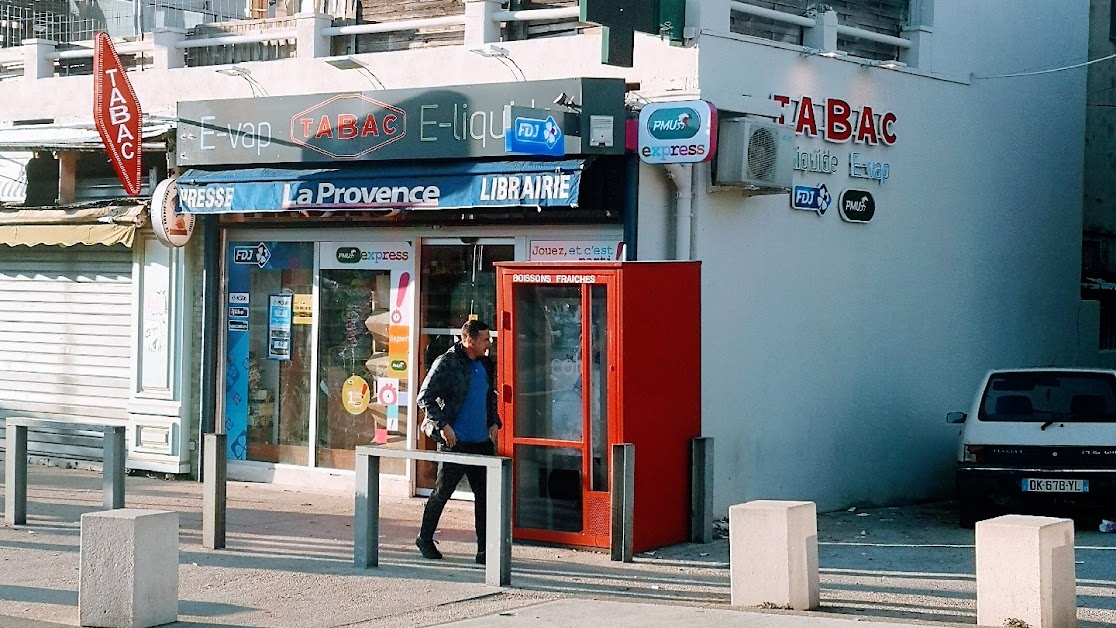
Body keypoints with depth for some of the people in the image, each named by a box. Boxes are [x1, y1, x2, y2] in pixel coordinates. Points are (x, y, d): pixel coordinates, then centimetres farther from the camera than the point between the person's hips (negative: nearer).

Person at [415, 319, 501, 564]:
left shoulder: (486, 365, 12)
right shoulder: (447, 364, -9)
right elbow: (425, 397, -9)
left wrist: (494, 422, 11)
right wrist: (442, 425, -15)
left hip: (482, 442, 6)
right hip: (456, 442, -6)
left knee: (484, 495, 3)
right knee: (442, 492, 5)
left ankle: (484, 550, 6)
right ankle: (425, 539, 23)